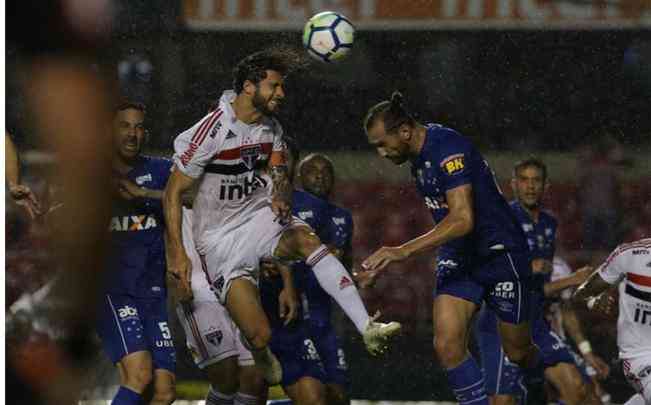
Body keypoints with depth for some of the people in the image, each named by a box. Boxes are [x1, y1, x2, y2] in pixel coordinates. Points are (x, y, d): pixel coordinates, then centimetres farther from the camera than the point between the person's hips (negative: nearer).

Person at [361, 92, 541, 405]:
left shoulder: (449, 149, -25)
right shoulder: (418, 155, 3)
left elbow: (463, 219, -35)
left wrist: (404, 251, -39)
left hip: (499, 252, -7)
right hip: (457, 257, 7)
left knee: (518, 352, 6)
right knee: (447, 344, -13)